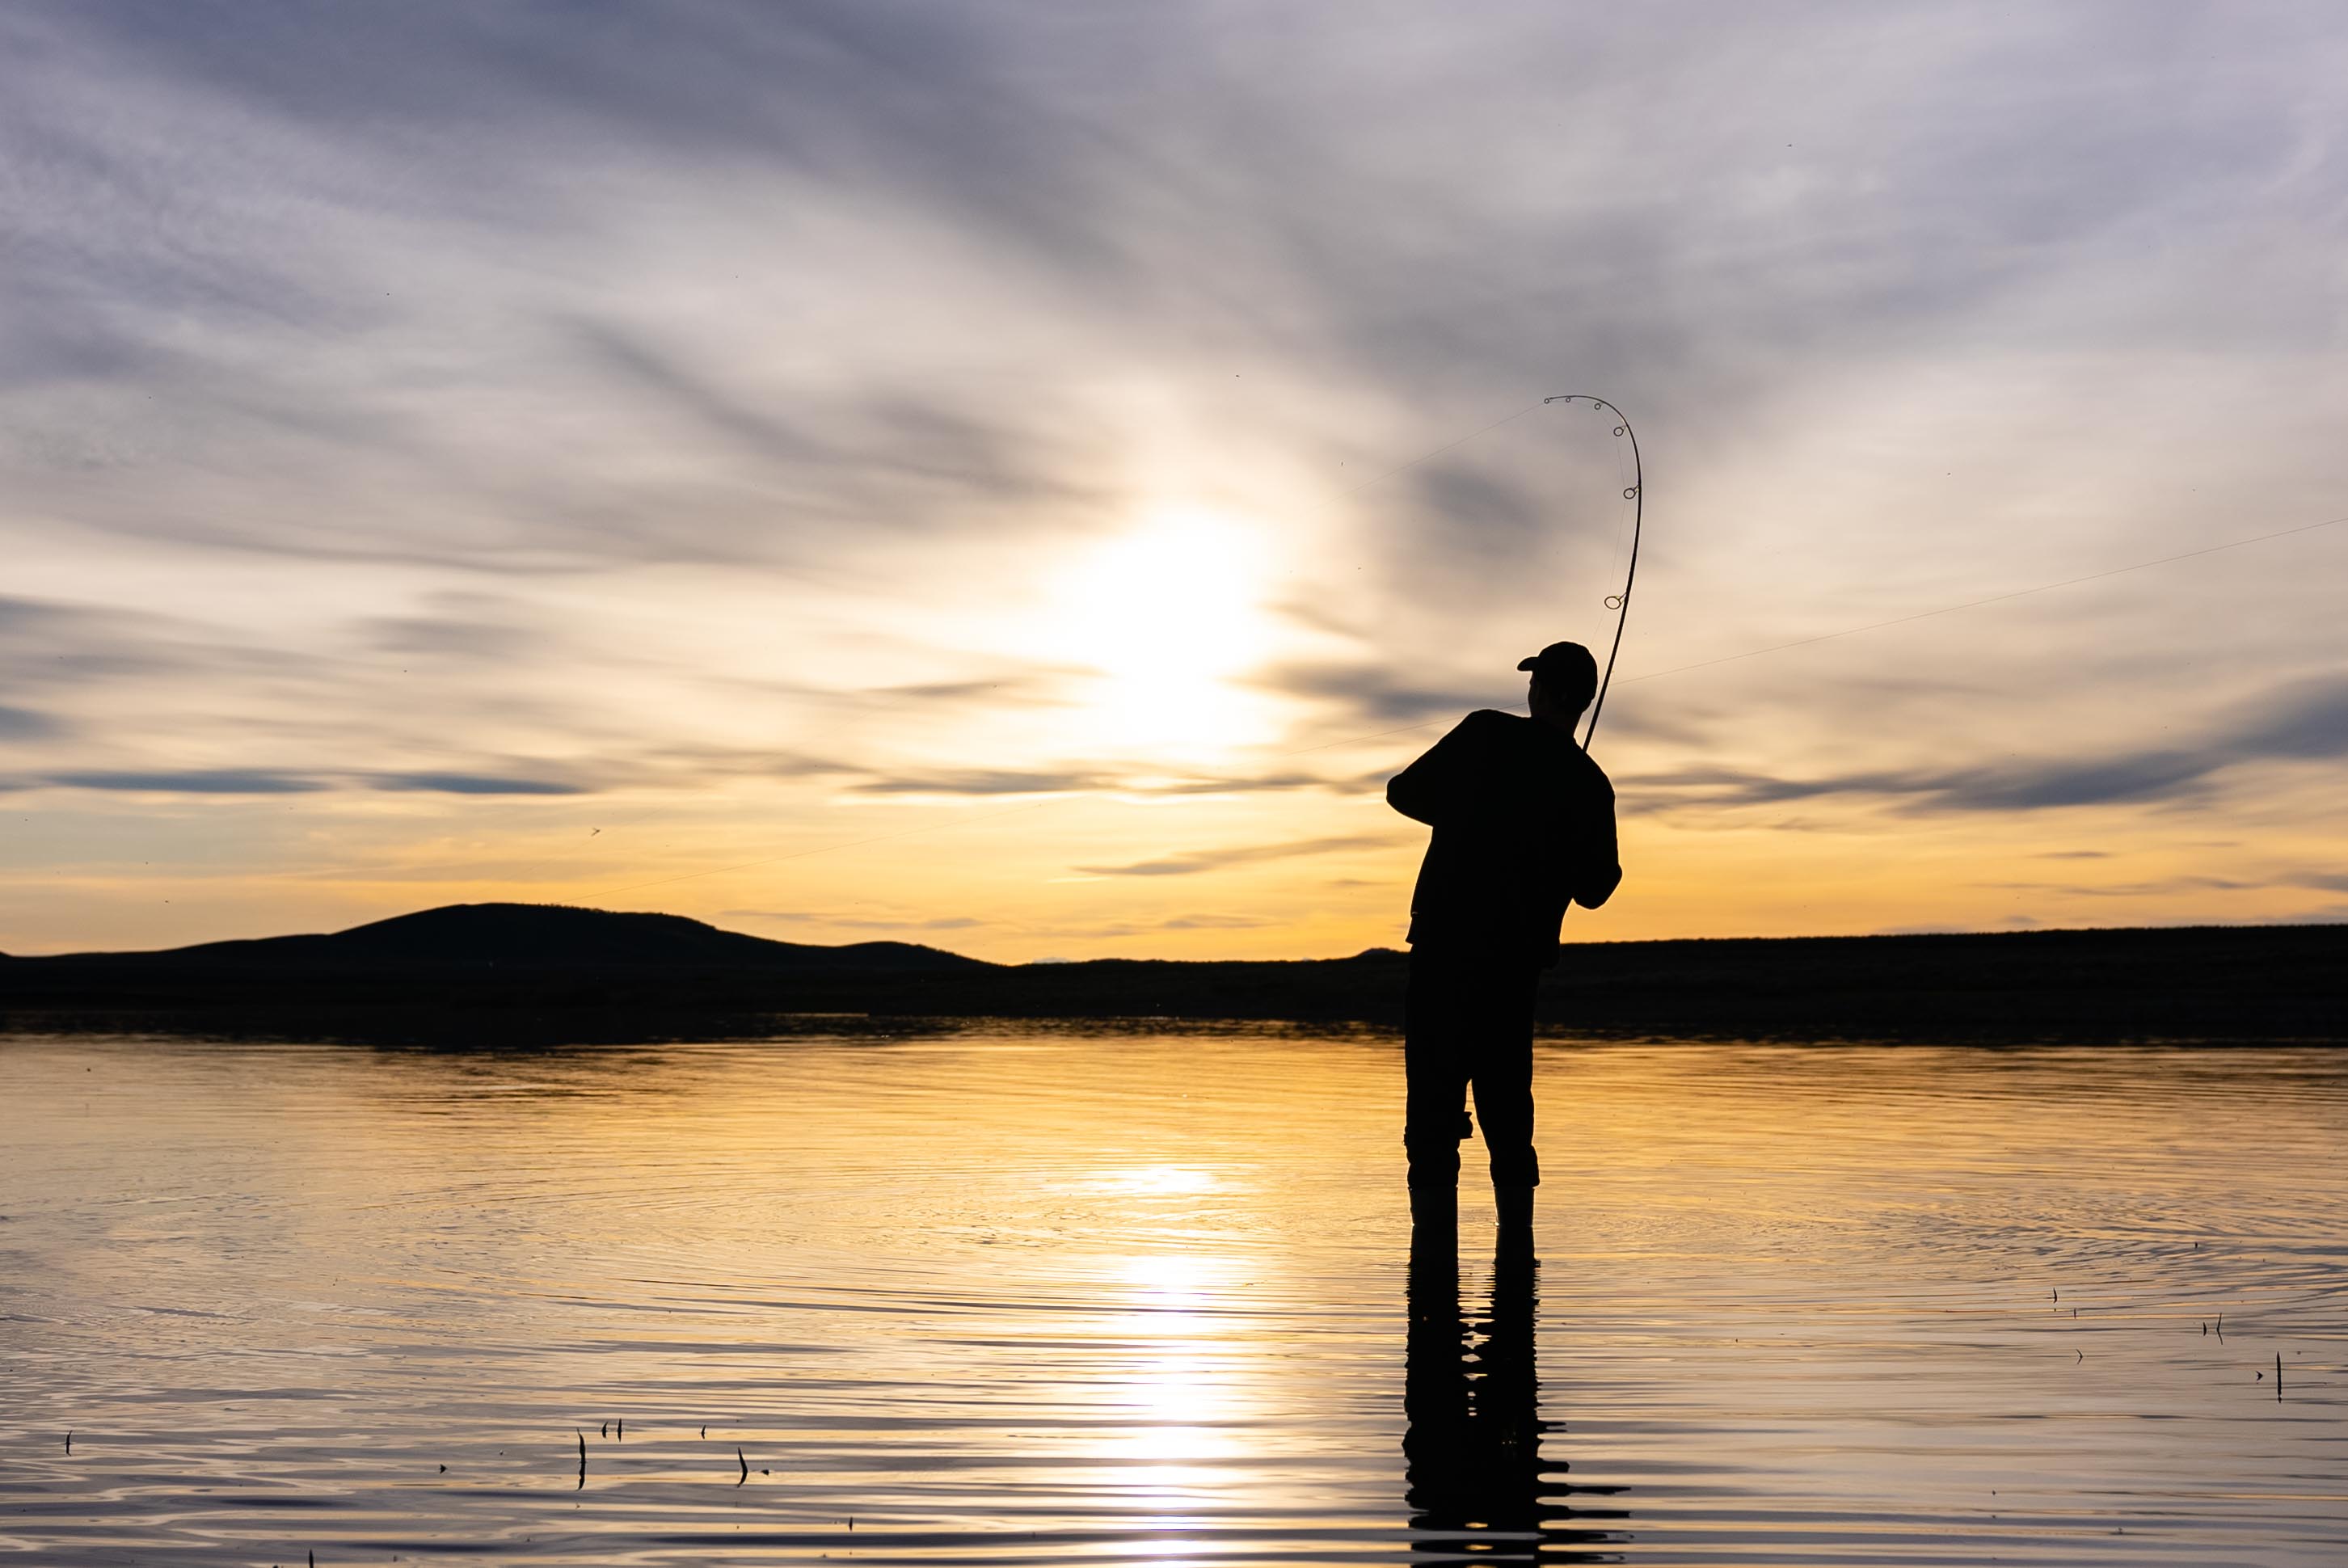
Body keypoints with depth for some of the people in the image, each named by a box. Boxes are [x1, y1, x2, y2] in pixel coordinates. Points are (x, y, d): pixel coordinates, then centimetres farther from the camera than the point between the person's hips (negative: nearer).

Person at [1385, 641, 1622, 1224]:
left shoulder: (1486, 733, -3)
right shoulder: (1590, 785, 1)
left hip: (1445, 941, -2)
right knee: (1506, 1085, 15)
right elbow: (1594, 890, 7)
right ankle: (1516, 1221, 17)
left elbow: (1405, 792, 4)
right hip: (1518, 957, 2)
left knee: (1435, 1088, -1)